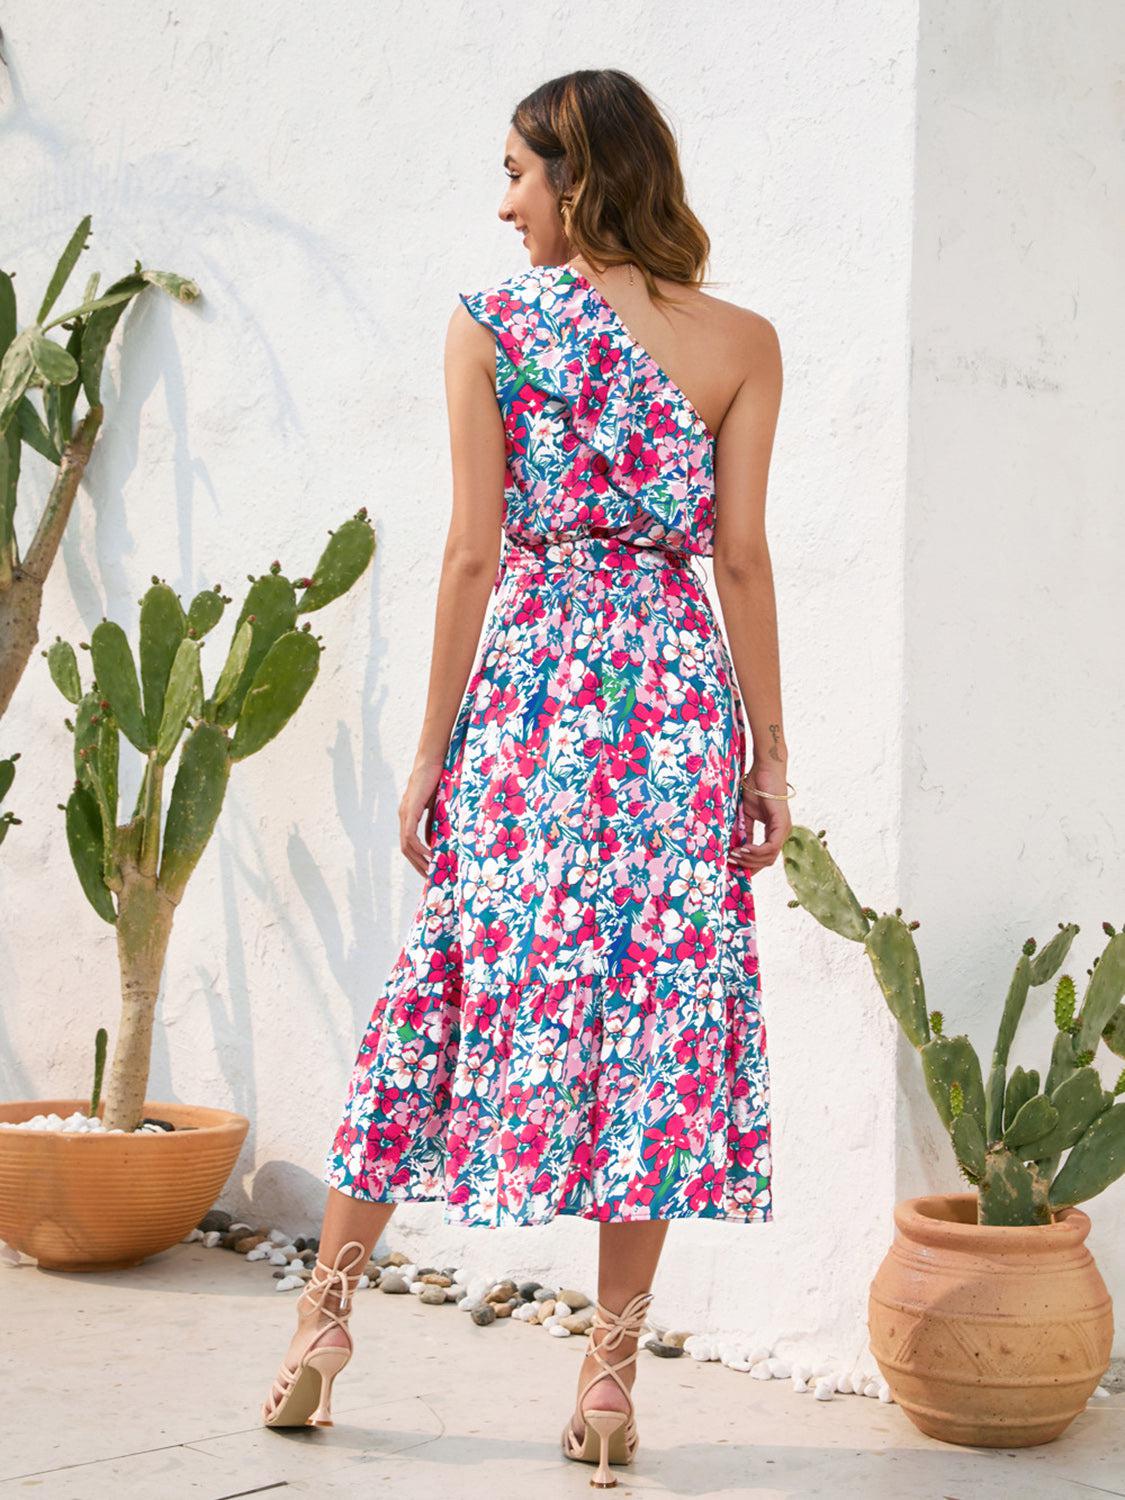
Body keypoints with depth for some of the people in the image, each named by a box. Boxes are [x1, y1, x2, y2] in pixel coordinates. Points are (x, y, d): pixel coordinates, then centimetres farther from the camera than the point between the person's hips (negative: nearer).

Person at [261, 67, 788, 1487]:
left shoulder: (490, 325, -1)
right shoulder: (741, 343, 4)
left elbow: (473, 550, -3)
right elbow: (742, 560, 0)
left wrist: (430, 746, 2)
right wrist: (771, 756, 5)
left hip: (529, 688, -1)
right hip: (679, 694, 1)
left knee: (448, 985, 10)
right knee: (656, 995, 5)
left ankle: (328, 1306, 18)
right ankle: (611, 1370, 9)